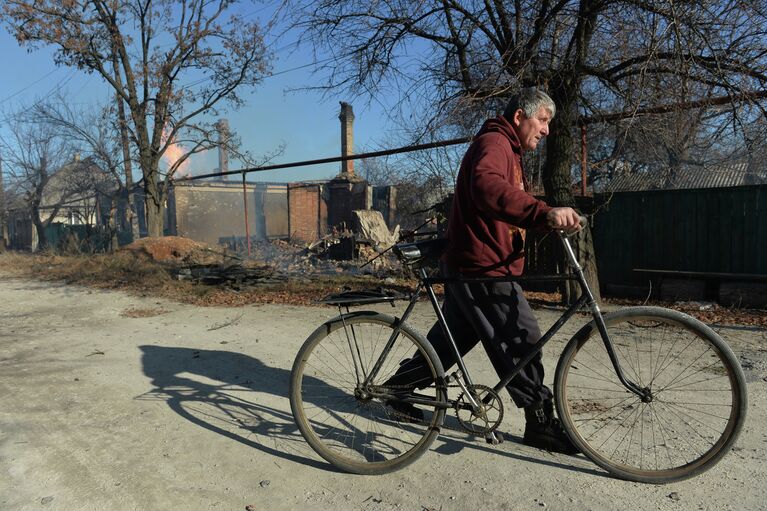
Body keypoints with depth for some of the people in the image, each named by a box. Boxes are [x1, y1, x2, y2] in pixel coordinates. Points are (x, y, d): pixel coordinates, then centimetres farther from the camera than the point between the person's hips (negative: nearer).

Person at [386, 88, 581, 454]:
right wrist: (545, 212, -47)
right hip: (482, 268, -11)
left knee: (451, 338, 17)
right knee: (521, 339, -5)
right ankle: (541, 422, 8)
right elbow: (487, 187, -36)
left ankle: (399, 387, 31)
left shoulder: (508, 150, 24)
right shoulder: (494, 142, -13)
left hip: (468, 267, 11)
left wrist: (550, 219, 12)